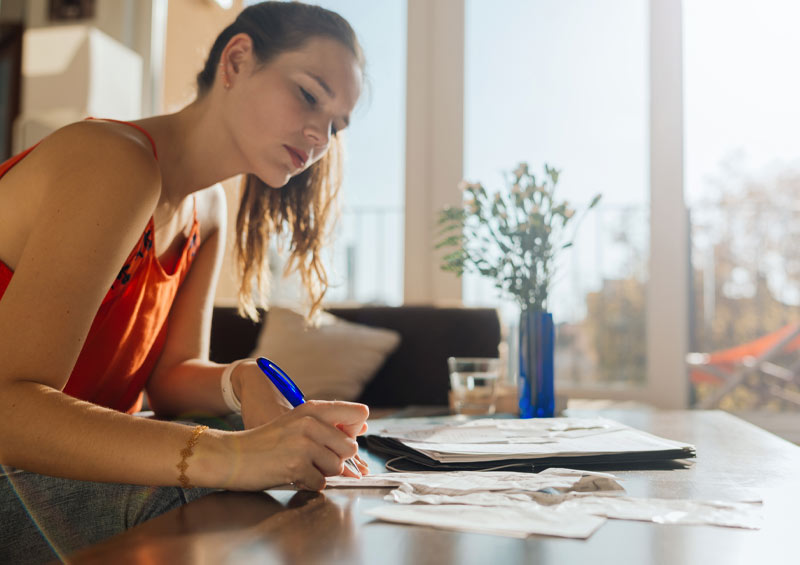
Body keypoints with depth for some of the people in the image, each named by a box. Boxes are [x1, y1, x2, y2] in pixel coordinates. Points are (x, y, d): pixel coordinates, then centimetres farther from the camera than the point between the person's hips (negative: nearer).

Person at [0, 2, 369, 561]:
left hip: (79, 462, 7)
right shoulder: (115, 163, -23)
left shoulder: (208, 211, 5)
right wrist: (227, 455, -43)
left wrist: (244, 381, -24)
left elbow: (171, 373, -1)